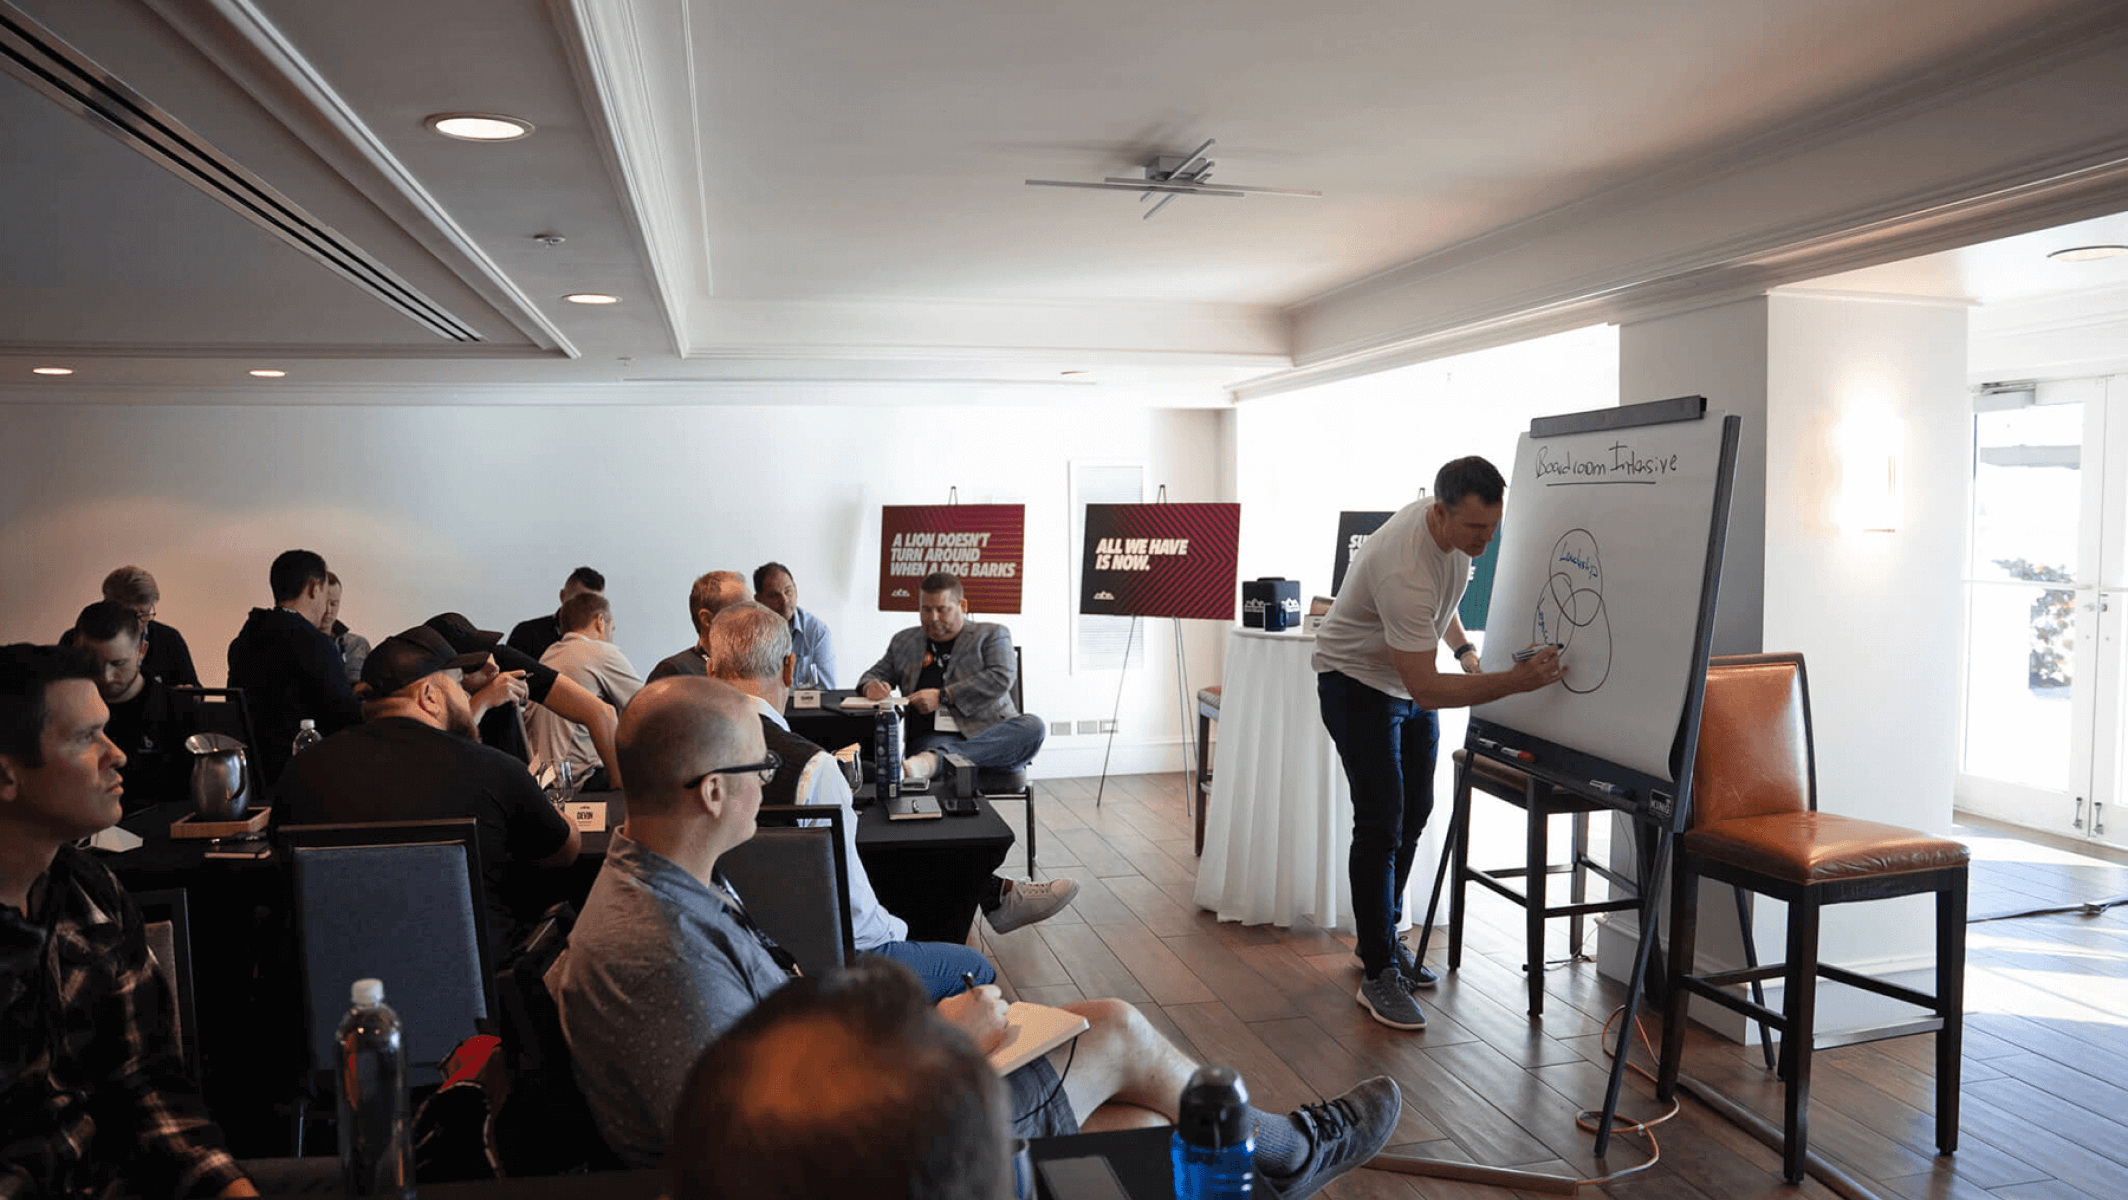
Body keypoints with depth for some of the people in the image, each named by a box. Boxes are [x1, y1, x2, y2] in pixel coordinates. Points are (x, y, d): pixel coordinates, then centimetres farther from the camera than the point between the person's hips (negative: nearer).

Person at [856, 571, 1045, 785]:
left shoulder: (992, 635, 13)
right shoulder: (904, 642, 24)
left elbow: (1002, 679, -3)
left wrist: (943, 696, -11)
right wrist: (872, 685, 4)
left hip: (990, 735, 0)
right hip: (933, 737, 1)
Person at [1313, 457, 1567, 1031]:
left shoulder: (1457, 525, -11)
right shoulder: (1404, 572, -38)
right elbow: (1426, 690, -39)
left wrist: (1464, 649, 5)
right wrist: (1516, 680, -45)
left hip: (1411, 677, 9)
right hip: (1358, 681, -9)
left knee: (1414, 814, 13)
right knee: (1381, 823, -14)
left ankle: (1382, 938, 28)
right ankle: (1379, 974, -5)